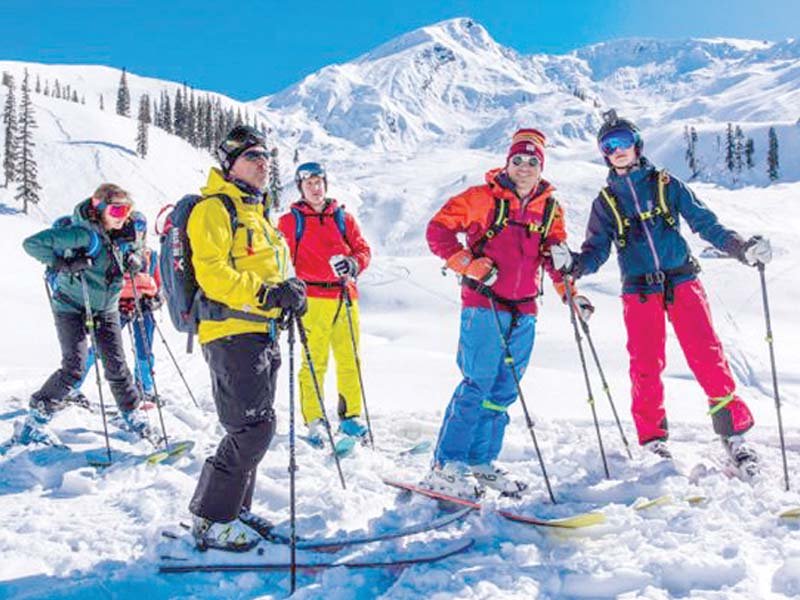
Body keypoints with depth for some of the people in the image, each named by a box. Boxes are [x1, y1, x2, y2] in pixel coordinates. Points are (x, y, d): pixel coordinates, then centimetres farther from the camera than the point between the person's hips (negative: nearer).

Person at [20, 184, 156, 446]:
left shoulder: (125, 234, -3)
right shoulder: (82, 233, -23)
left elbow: (136, 250, 20)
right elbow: (33, 243, -26)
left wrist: (133, 260, -2)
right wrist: (62, 264, -31)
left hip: (106, 308, 6)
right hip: (72, 307, -6)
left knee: (116, 365, 5)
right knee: (74, 367, -13)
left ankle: (132, 417, 21)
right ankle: (35, 421, 1)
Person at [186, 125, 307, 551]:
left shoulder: (258, 211, 22)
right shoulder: (214, 208, -7)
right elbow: (211, 272, -18)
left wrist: (290, 290, 6)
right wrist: (266, 293, -24)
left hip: (263, 333, 10)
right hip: (232, 333, -10)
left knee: (255, 428, 14)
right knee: (253, 428, -11)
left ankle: (234, 509, 26)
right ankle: (211, 521, 1)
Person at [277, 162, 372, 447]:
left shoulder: (344, 218, 16)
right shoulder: (291, 221, 9)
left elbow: (363, 249, 12)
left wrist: (353, 264, -9)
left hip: (345, 296, 3)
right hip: (313, 298, -3)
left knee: (349, 359, 5)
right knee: (315, 362, -7)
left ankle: (350, 415, 17)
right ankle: (313, 420, 2)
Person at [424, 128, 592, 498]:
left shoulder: (550, 208, 13)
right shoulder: (484, 198, -2)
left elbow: (555, 256, 17)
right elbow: (439, 230, -1)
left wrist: (570, 294, 3)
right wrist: (469, 264, -12)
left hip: (523, 313, 6)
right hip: (483, 306, -6)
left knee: (503, 392, 9)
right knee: (476, 385, -9)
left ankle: (480, 461, 21)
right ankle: (446, 466, -1)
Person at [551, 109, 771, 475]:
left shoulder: (665, 183, 9)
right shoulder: (605, 201, 11)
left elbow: (704, 222, 7)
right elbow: (597, 251, 8)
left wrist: (740, 247, -7)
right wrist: (573, 263, -13)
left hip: (682, 282, -1)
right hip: (639, 291, 1)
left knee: (707, 356, -7)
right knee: (646, 366, -1)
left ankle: (732, 432, 2)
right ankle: (653, 438, 13)